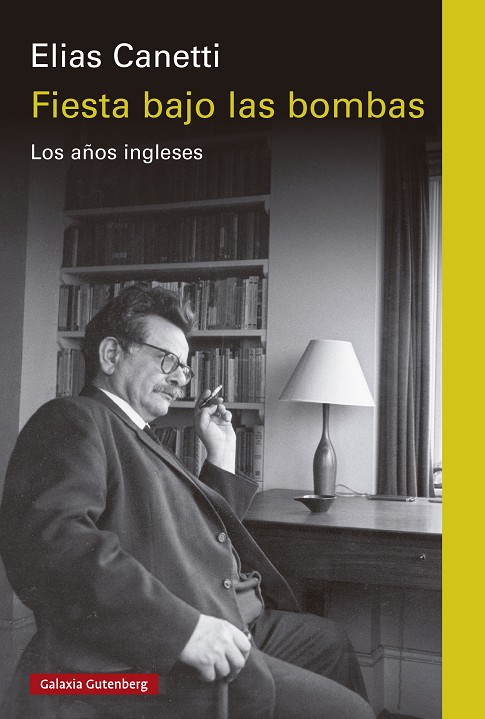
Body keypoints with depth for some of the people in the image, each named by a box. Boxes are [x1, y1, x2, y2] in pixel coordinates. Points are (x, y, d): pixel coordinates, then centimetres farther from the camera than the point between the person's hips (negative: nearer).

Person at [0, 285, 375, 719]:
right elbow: (48, 537, -26)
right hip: (154, 666, -10)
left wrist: (222, 453, 21)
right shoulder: (74, 419, -6)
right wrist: (184, 626, -29)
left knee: (329, 642, 24)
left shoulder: (139, 439, 23)